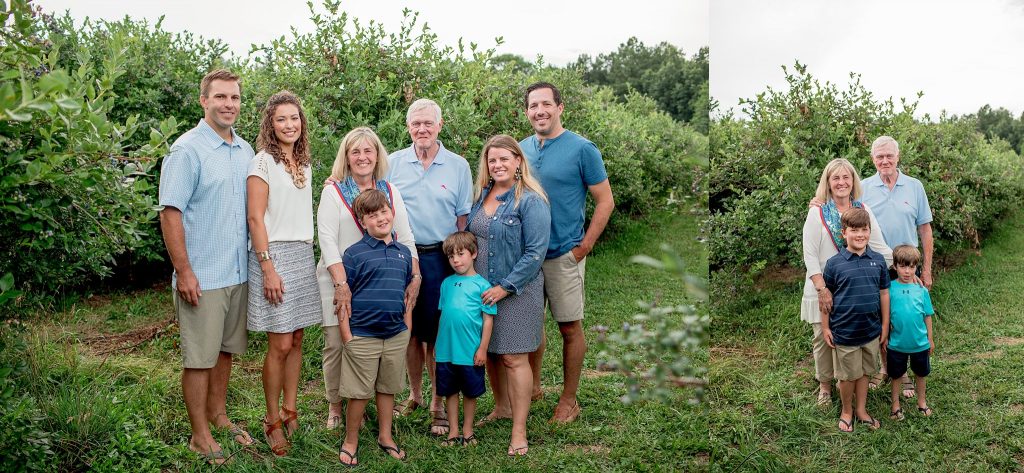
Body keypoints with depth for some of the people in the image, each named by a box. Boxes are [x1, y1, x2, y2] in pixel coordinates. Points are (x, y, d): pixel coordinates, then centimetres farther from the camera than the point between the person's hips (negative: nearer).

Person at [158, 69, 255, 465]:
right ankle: (200, 436, 14)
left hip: (239, 273, 7)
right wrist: (184, 271, -17)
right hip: (202, 278, -6)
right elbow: (170, 212, -14)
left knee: (225, 349, 17)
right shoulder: (187, 149, -11)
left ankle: (218, 416, 32)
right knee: (199, 357, 3)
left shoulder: (245, 151, 10)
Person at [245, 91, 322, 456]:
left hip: (304, 255, 7)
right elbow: (256, 218, -12)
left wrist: (308, 255, 14)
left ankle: (290, 411, 22)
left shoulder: (303, 165, 14)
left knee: (296, 340, 10)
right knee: (280, 345, -4)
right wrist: (268, 268, -17)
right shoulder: (263, 162, -7)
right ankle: (273, 420, 10)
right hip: (275, 255, -7)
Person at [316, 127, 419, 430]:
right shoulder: (333, 191, 0)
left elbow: (405, 238, 10)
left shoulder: (390, 192, 11)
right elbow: (327, 240, -9)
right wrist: (342, 284, -18)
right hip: (339, 282, -3)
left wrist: (415, 276, -3)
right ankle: (335, 406, 16)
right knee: (337, 343, -3)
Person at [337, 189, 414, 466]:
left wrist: (407, 330, 11)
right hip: (362, 336, -4)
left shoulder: (403, 253, 7)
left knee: (388, 388, 16)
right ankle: (351, 441, 22)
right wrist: (347, 335, -10)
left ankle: (385, 437, 31)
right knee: (359, 393, 5)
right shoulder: (354, 253, -8)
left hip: (396, 336, 4)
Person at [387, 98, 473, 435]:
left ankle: (438, 403, 14)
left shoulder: (458, 166, 2)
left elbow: (464, 217, 4)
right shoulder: (393, 163, 5)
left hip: (440, 258, -2)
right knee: (410, 329, 10)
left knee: (437, 330, 1)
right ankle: (414, 394, 27)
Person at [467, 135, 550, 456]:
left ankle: (519, 430, 2)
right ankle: (502, 407, 35)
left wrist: (505, 287, -18)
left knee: (514, 358, -5)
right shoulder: (482, 195, 8)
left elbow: (535, 252, -16)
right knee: (490, 353, 15)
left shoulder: (530, 201, -12)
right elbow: (468, 237, 18)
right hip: (482, 289, 7)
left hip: (516, 292, -6)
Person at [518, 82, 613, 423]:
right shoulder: (520, 149, 6)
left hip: (563, 254, -5)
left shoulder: (581, 149, -8)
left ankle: (569, 400, 17)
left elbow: (605, 202, -7)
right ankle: (533, 386, 32)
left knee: (570, 328, 4)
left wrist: (583, 247, -11)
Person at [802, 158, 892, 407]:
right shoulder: (817, 213, -7)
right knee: (824, 337, 6)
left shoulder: (863, 210, 2)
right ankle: (825, 384, 25)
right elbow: (810, 256, -11)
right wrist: (822, 289, -18)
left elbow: (880, 247, 3)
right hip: (825, 289, -2)